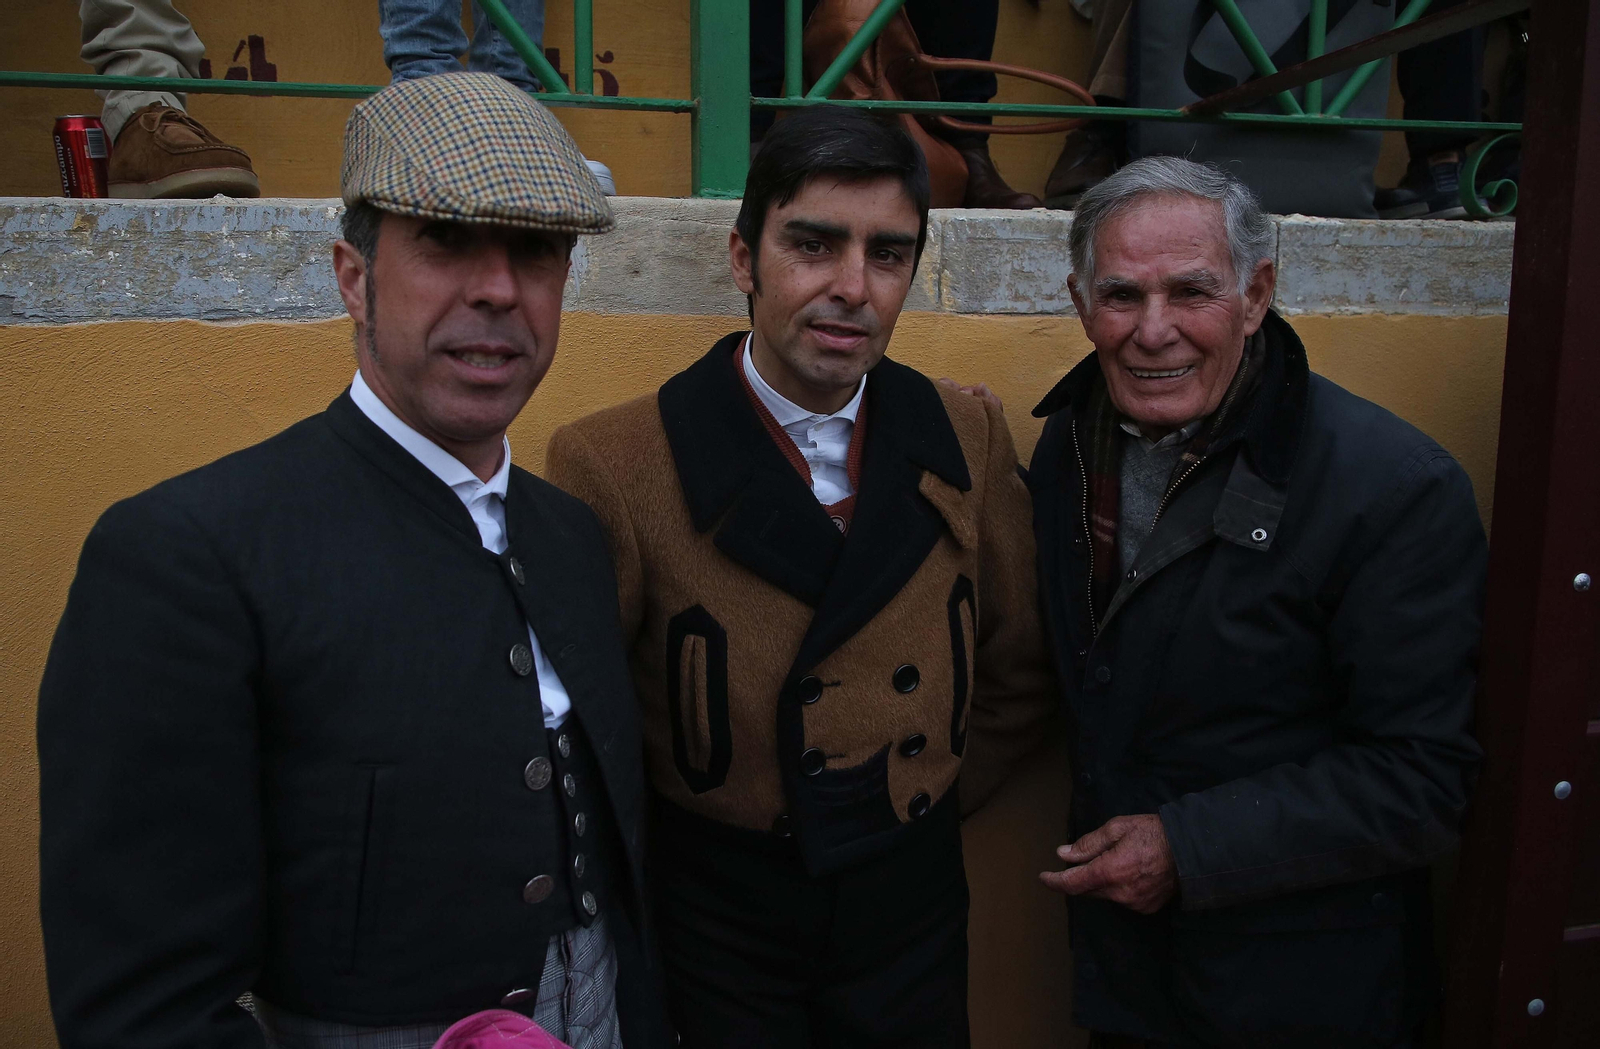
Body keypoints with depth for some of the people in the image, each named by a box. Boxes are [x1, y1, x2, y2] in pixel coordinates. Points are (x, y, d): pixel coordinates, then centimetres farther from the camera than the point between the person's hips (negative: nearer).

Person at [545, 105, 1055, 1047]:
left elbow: (1017, 670, 5)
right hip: (716, 931, -2)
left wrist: (928, 805, 4)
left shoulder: (971, 440, -6)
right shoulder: (612, 466, -17)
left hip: (913, 911, 3)